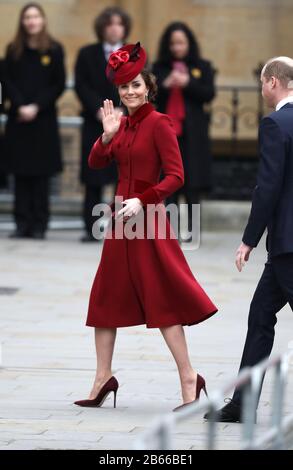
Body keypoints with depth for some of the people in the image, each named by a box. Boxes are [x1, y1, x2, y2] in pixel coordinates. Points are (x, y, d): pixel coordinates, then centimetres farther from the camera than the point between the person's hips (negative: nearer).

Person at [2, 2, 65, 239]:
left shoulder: (54, 50, 0)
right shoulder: (14, 50, 6)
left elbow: (59, 85, -2)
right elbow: (7, 82, 3)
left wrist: (36, 107, -11)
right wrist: (20, 107, -12)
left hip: (43, 119, -2)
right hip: (18, 119, 2)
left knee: (41, 173, -1)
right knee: (21, 172, 1)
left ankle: (39, 224, 3)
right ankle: (22, 223, 4)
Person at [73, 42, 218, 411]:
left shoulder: (158, 124, -10)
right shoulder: (122, 124, 11)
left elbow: (176, 176, -15)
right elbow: (96, 163, 5)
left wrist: (142, 202, -23)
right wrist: (107, 136, -11)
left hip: (147, 218, -8)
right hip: (120, 215, 8)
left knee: (162, 299, -7)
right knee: (105, 297, 10)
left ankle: (189, 380, -2)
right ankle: (103, 379, 18)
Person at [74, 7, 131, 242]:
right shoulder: (87, 54, 9)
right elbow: (82, 86, 1)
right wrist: (99, 110, -13)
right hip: (95, 124, 0)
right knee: (94, 180, -1)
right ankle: (91, 229, 2)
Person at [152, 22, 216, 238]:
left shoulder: (202, 66, 7)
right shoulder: (159, 67, 9)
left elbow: (209, 94, -2)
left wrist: (187, 83, -15)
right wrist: (165, 85, -16)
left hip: (193, 132, -1)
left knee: (193, 183, -4)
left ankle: (192, 230, 0)